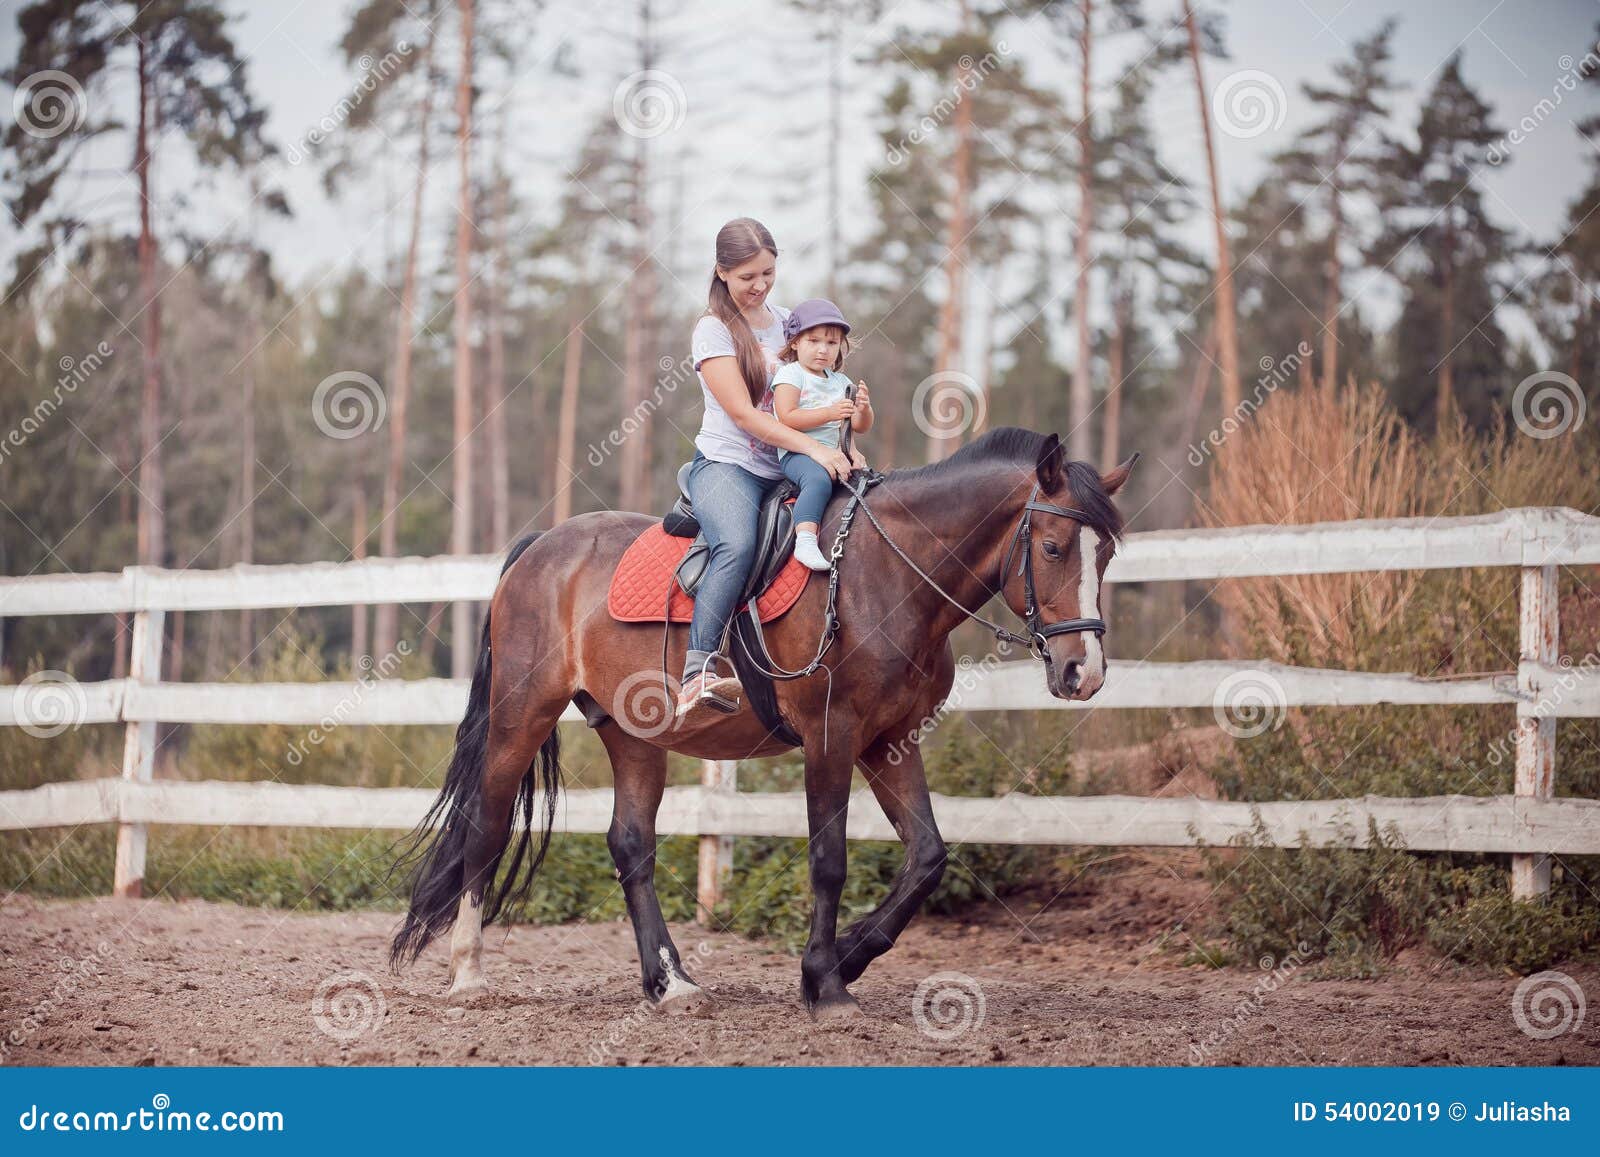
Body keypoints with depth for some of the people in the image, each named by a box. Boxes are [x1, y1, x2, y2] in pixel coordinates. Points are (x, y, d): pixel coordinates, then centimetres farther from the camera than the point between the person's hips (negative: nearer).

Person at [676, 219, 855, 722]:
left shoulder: (786, 322, 16)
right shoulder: (713, 330, -2)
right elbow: (743, 413, -12)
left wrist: (844, 446, 0)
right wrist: (814, 449, -22)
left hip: (783, 472, 6)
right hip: (726, 464, -6)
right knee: (738, 545, -36)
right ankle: (699, 671, -41)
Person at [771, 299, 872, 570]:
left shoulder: (840, 382, 19)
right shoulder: (790, 374, 0)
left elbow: (860, 427, 18)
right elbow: (787, 418, -14)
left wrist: (863, 410, -6)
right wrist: (829, 413, -21)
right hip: (797, 453, -8)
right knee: (819, 478, -36)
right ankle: (805, 539, -48)